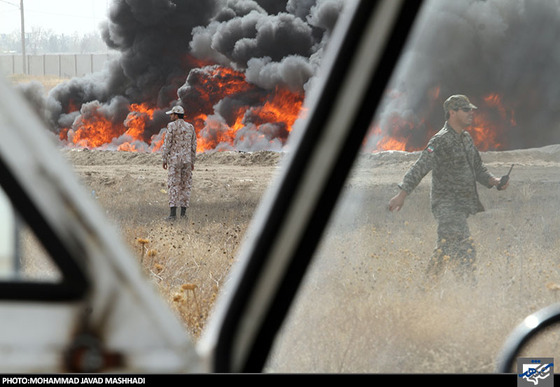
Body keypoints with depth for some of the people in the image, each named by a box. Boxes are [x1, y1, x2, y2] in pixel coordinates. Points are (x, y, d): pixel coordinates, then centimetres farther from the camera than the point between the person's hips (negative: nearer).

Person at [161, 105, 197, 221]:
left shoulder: (171, 126, -8)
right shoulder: (190, 127, 7)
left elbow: (167, 144, -10)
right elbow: (193, 146, 9)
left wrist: (164, 160, -3)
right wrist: (192, 162, 15)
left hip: (174, 160, -4)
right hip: (187, 160, 4)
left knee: (173, 186, -5)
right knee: (185, 185, 9)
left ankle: (173, 213, -12)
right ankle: (183, 212, 9)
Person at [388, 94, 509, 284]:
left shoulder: (467, 139, 13)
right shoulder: (441, 141, -14)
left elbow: (478, 168, 22)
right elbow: (419, 168, -20)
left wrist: (494, 181, 4)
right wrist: (402, 194, -29)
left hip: (462, 205, 9)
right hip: (447, 206, -9)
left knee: (446, 249, 16)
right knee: (464, 252, -16)